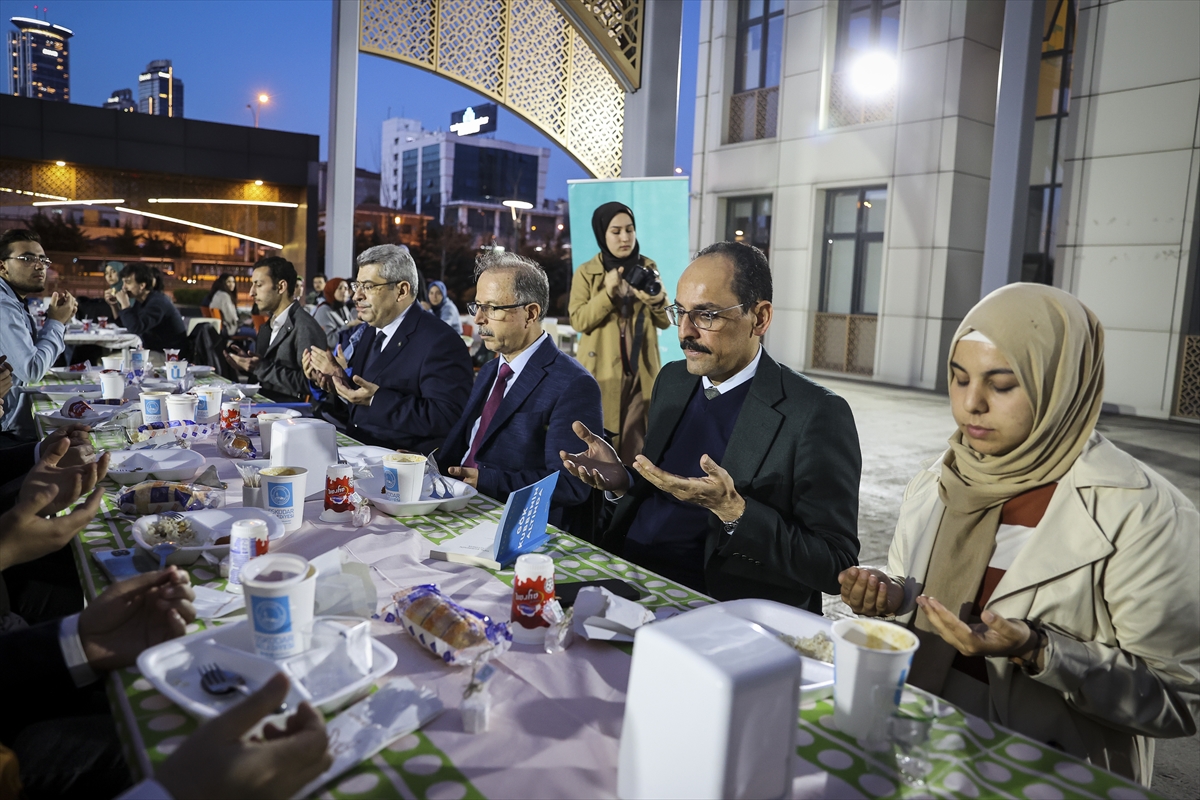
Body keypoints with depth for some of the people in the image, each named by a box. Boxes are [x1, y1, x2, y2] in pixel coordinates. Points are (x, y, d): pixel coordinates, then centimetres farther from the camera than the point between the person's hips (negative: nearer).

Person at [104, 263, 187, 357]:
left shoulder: (157, 302, -19)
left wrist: (124, 303, -22)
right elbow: (124, 327, 17)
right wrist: (114, 305, 7)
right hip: (154, 352, 9)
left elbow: (136, 328, -31)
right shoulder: (140, 302, 8)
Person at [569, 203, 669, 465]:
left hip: (640, 370, 2)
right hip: (601, 370, -2)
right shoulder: (586, 273, 1)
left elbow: (665, 322, 4)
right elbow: (578, 320, -10)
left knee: (635, 443, 5)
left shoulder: (648, 268, 8)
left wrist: (658, 301, -17)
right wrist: (608, 294, -21)